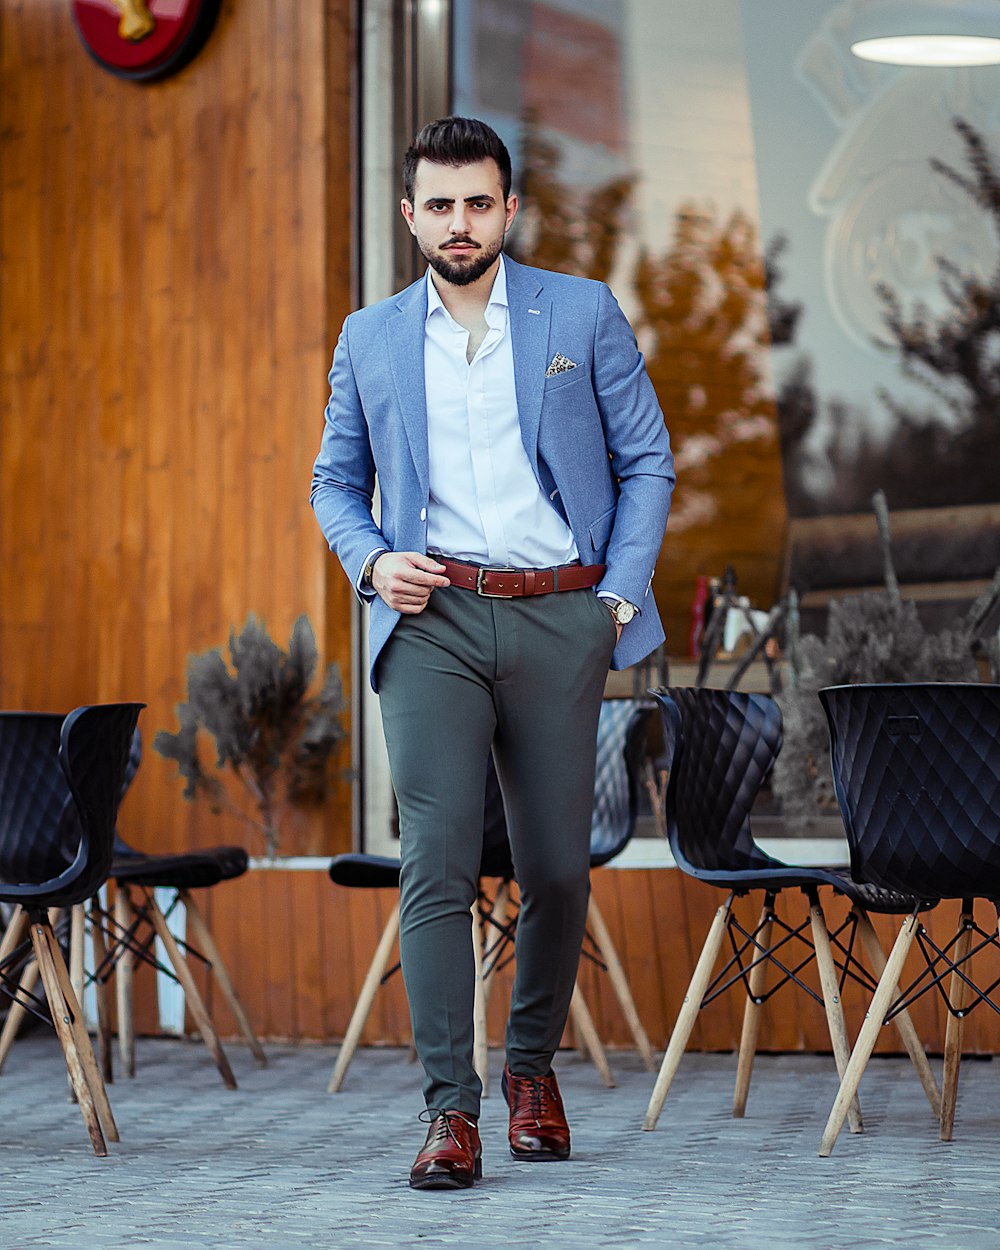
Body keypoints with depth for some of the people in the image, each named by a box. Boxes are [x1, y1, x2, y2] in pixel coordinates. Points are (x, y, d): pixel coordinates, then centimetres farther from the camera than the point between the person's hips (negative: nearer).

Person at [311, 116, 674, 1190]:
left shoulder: (583, 315, 7)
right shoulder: (370, 339, 12)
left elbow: (647, 461, 8)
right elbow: (335, 481, 19)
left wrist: (621, 594, -2)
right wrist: (370, 562, -1)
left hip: (559, 617, 0)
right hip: (432, 617, 0)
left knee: (557, 867, 4)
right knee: (436, 860, -11)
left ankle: (533, 1069, 27)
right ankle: (449, 1110, -10)